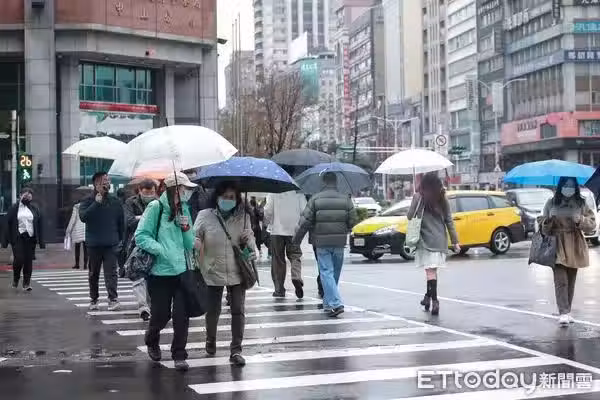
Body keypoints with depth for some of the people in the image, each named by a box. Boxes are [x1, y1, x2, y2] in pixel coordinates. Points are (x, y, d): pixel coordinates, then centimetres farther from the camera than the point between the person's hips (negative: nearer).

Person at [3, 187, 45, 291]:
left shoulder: (35, 209, 10)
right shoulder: (14, 208, 4)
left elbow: (40, 225, 9)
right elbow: (8, 224, 2)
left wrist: (41, 241, 3)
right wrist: (6, 241, -4)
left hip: (30, 238, 2)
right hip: (18, 238, -2)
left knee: (29, 261, 1)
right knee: (18, 259, -10)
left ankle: (27, 283, 10)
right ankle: (15, 279, 17)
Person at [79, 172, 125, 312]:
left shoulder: (115, 202, 6)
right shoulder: (88, 202, -1)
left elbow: (121, 222, 12)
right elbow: (83, 217, -19)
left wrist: (121, 239, 9)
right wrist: (96, 203, -22)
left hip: (111, 244, 0)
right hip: (94, 244, 0)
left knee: (111, 272, -9)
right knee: (94, 273, 11)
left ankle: (113, 299, -13)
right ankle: (93, 299, 22)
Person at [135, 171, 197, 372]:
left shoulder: (184, 210, 11)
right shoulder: (156, 207, -7)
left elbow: (190, 245, 13)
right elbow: (141, 236, -10)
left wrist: (186, 228, -5)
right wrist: (162, 250, -20)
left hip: (182, 271, 4)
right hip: (160, 272, -4)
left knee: (181, 315, -2)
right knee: (161, 315, 6)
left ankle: (179, 355, 11)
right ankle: (152, 342, 37)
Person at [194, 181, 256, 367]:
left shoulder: (243, 217, 1)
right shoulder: (205, 216, -6)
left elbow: (250, 243, 12)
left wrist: (248, 240, -10)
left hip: (237, 272, 1)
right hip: (213, 272, -1)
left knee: (238, 311, -3)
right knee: (213, 310, 13)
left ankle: (236, 350, 5)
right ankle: (210, 341, 39)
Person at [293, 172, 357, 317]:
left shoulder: (315, 199, -4)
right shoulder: (345, 199, 2)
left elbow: (305, 221, -6)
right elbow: (353, 220, 2)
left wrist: (296, 239, 7)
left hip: (322, 242, -3)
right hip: (339, 242, 3)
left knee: (326, 272, -3)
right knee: (335, 272, 15)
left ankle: (335, 304, -16)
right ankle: (328, 302, 27)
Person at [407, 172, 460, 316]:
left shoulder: (419, 197, -7)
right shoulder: (443, 200, 6)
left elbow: (410, 216, -4)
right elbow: (449, 221, 7)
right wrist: (455, 241, 9)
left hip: (425, 239, -4)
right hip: (440, 240, 4)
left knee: (430, 270, -5)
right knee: (432, 269, 16)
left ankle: (434, 300, -13)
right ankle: (428, 296, 26)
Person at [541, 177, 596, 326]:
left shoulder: (580, 204, 4)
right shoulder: (551, 203, 3)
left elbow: (592, 224, 2)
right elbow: (544, 227, 8)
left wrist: (580, 220, -17)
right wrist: (548, 222, -14)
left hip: (574, 247, 2)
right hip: (557, 246, -2)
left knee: (571, 280, 9)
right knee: (561, 280, -12)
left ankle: (567, 311, 20)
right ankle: (563, 313, -17)